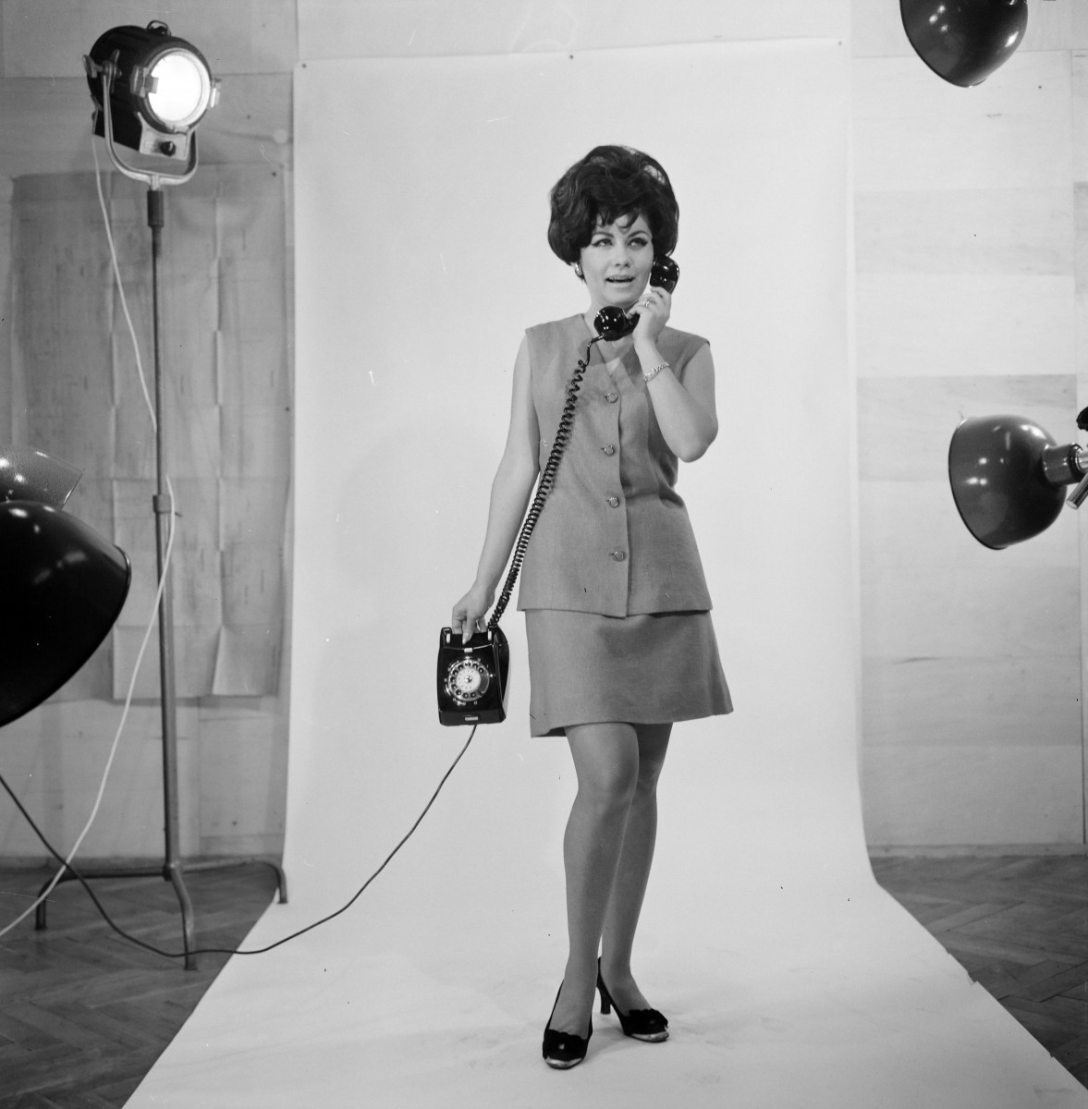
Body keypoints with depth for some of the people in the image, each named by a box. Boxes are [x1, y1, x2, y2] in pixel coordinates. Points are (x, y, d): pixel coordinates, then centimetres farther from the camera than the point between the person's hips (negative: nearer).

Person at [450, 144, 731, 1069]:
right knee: (607, 776, -13)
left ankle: (619, 966, 23)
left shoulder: (687, 351, 8)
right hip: (571, 578, -2)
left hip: (660, 579, 2)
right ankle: (578, 979, 4)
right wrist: (483, 587, 5)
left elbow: (692, 440, -13)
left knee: (641, 781, 8)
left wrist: (646, 343, -7)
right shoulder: (542, 348, 9)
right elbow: (518, 469, 7)